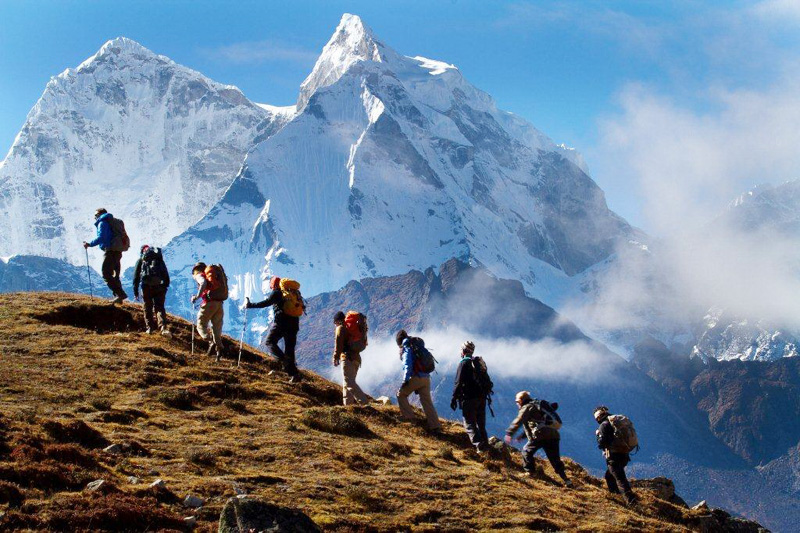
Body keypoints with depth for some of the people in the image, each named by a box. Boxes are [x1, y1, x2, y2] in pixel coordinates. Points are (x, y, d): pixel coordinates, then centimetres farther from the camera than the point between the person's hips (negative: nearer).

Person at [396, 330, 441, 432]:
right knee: (427, 401, 8)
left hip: (415, 377, -7)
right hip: (426, 378, 7)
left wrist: (405, 380, -14)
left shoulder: (407, 348, -4)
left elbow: (408, 365, -16)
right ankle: (435, 426, 2)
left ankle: (408, 417, 6)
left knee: (401, 395, 12)